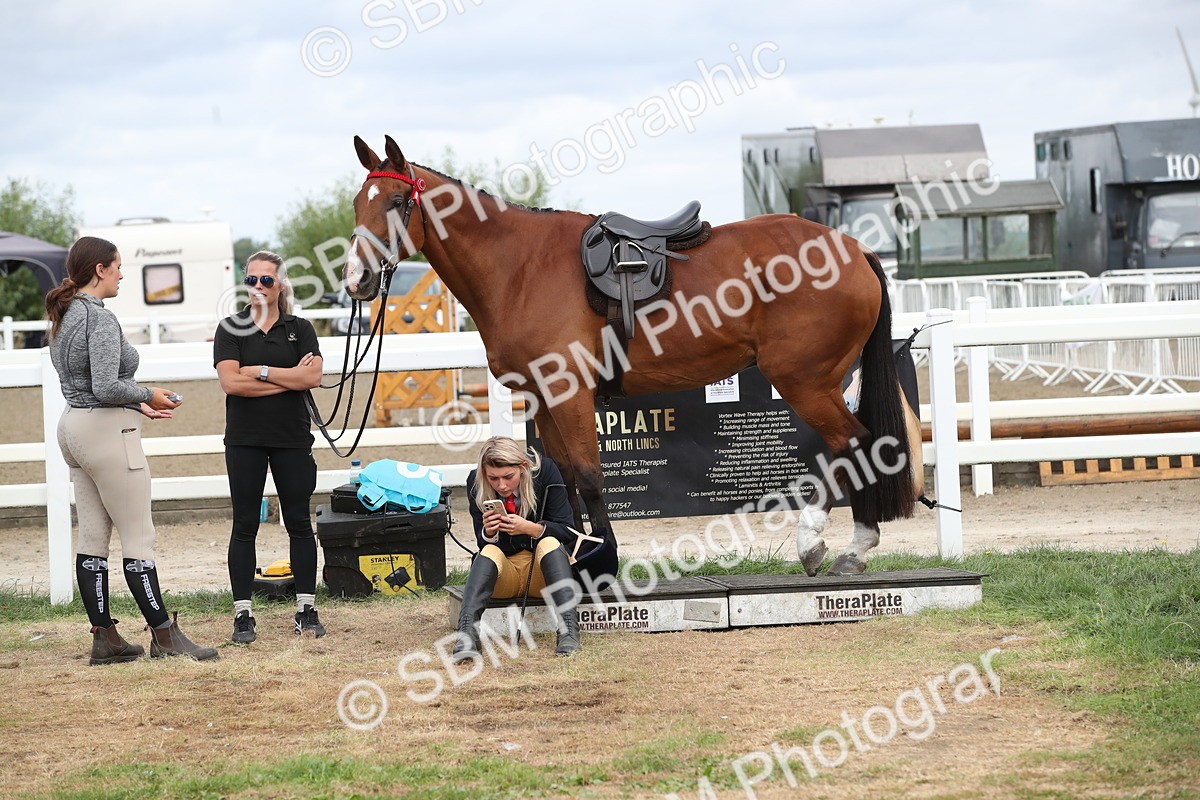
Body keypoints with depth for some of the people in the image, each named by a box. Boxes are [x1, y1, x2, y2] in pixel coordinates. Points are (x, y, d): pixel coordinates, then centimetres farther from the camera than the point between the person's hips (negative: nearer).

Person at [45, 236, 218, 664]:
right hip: (108, 434, -10)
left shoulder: (64, 316, 13)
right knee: (139, 537, -4)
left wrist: (137, 406, 17)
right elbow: (106, 387, -24)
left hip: (74, 427, 10)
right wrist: (148, 395, -8)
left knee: (93, 537, 9)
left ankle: (104, 637, 11)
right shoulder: (100, 318, -17)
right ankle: (164, 635, -1)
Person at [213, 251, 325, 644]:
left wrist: (260, 371, -11)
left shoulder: (299, 329, 7)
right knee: (245, 526, 0)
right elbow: (231, 382, -11)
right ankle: (243, 614, 3)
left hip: (292, 437, 1)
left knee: (299, 522, 4)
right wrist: (288, 379, -10)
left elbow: (312, 376, -9)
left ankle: (307, 610, 10)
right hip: (245, 440, -1)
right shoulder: (231, 328, 3)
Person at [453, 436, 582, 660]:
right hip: (504, 570, 1)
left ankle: (569, 630, -45)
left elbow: (568, 531, -12)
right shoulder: (476, 483, -8)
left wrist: (531, 528, -30)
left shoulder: (545, 472, -12)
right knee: (490, 551, -30)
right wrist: (488, 533, -28)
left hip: (544, 566, -1)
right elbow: (482, 544, -4)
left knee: (549, 542, -31)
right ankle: (467, 632, -50)